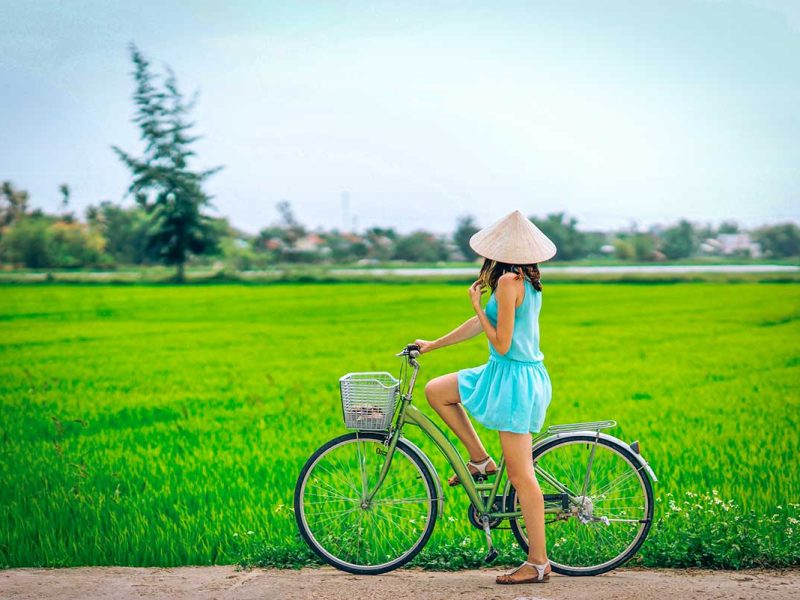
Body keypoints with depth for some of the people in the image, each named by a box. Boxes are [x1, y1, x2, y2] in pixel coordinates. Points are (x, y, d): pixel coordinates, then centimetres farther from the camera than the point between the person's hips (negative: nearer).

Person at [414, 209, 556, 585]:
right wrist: (432, 345, 24)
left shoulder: (508, 281, -19)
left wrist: (477, 303, -11)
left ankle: (538, 562, 2)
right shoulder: (527, 281, 10)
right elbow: (484, 324, 18)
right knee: (435, 390, 16)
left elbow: (501, 343, -20)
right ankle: (479, 459, 21)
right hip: (524, 375, 10)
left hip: (512, 378, -10)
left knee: (521, 475, -4)